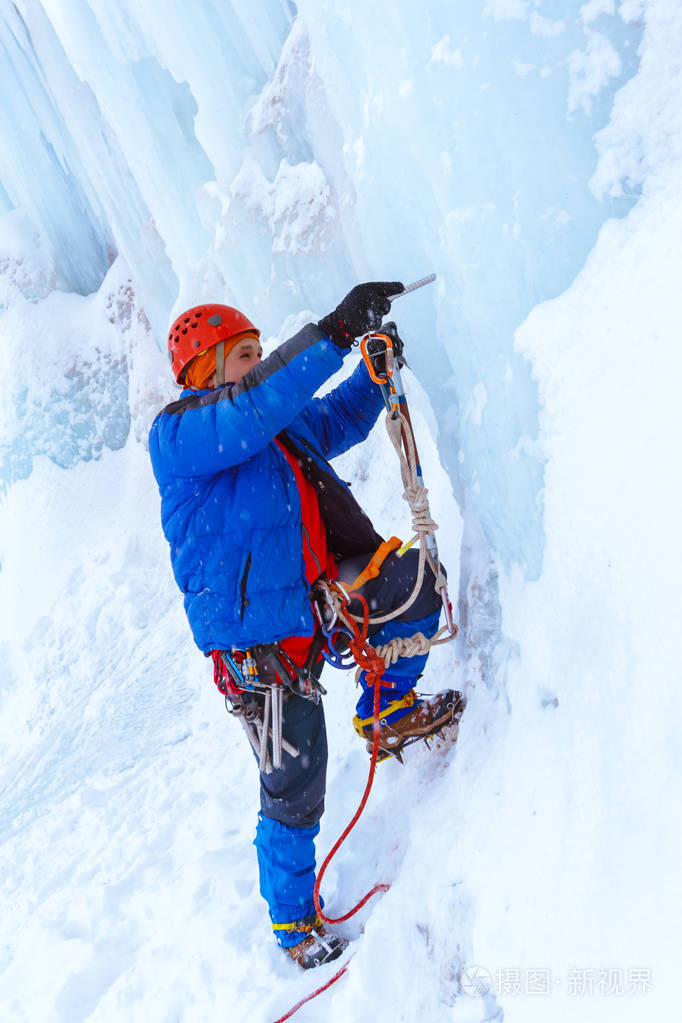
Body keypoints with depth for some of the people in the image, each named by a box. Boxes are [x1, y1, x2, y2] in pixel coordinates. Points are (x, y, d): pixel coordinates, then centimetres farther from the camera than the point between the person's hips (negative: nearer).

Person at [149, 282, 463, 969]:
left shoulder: (281, 422, 12)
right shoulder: (176, 433, -13)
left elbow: (339, 420, 25)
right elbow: (252, 407, -32)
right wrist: (336, 331, -35)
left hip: (318, 601, 8)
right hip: (260, 644, -7)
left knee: (416, 577, -2)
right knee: (294, 791, 2)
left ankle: (389, 713, 14)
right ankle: (293, 921, 26)